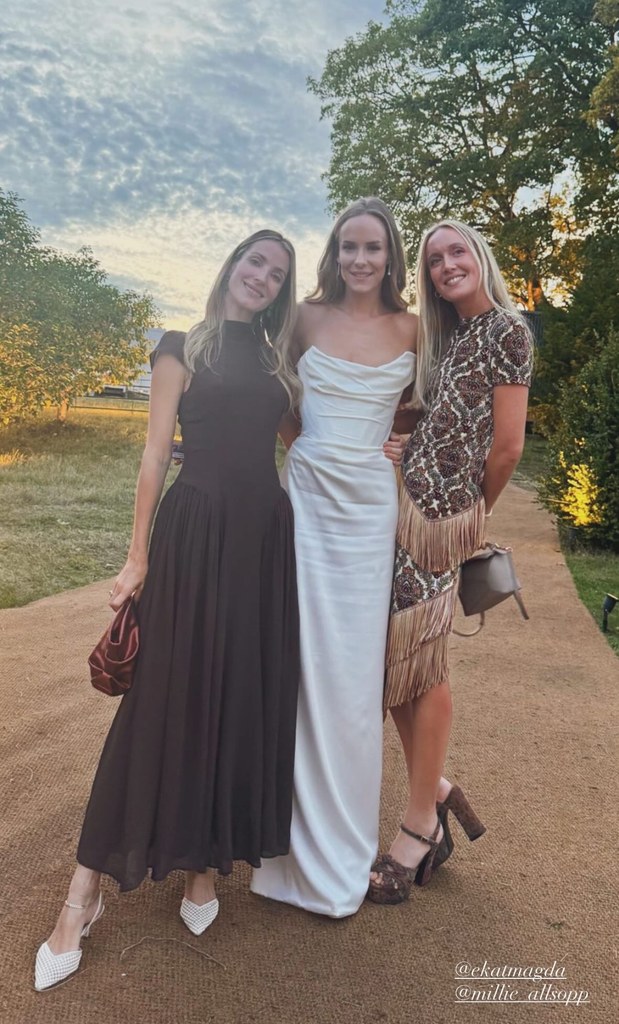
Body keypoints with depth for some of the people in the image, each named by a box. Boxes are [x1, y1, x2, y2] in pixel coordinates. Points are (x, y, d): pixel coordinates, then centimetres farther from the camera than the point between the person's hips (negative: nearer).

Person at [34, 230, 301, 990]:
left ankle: (205, 859, 24)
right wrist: (138, 555, -6)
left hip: (265, 535, 5)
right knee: (170, 694, -4)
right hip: (196, 531, -4)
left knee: (247, 694, 6)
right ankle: (85, 891, 11)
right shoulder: (183, 347, 4)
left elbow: (295, 441, 16)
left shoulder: (276, 360, 17)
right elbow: (156, 452, -2)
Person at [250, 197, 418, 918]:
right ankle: (305, 840, 21)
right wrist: (309, 441, 3)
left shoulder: (410, 329, 4)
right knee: (302, 663, 2)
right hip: (305, 495, 0)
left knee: (354, 671, 4)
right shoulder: (308, 317, 4)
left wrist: (394, 439, 1)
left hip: (370, 504, 0)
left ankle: (343, 846, 23)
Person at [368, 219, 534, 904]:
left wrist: (476, 513, 2)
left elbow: (508, 444, -8)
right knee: (398, 660, 7)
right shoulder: (446, 336, 22)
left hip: (441, 514, -7)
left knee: (423, 667, 0)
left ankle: (418, 833, 17)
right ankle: (436, 797, 26)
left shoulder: (506, 328, -4)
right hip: (408, 505, 7)